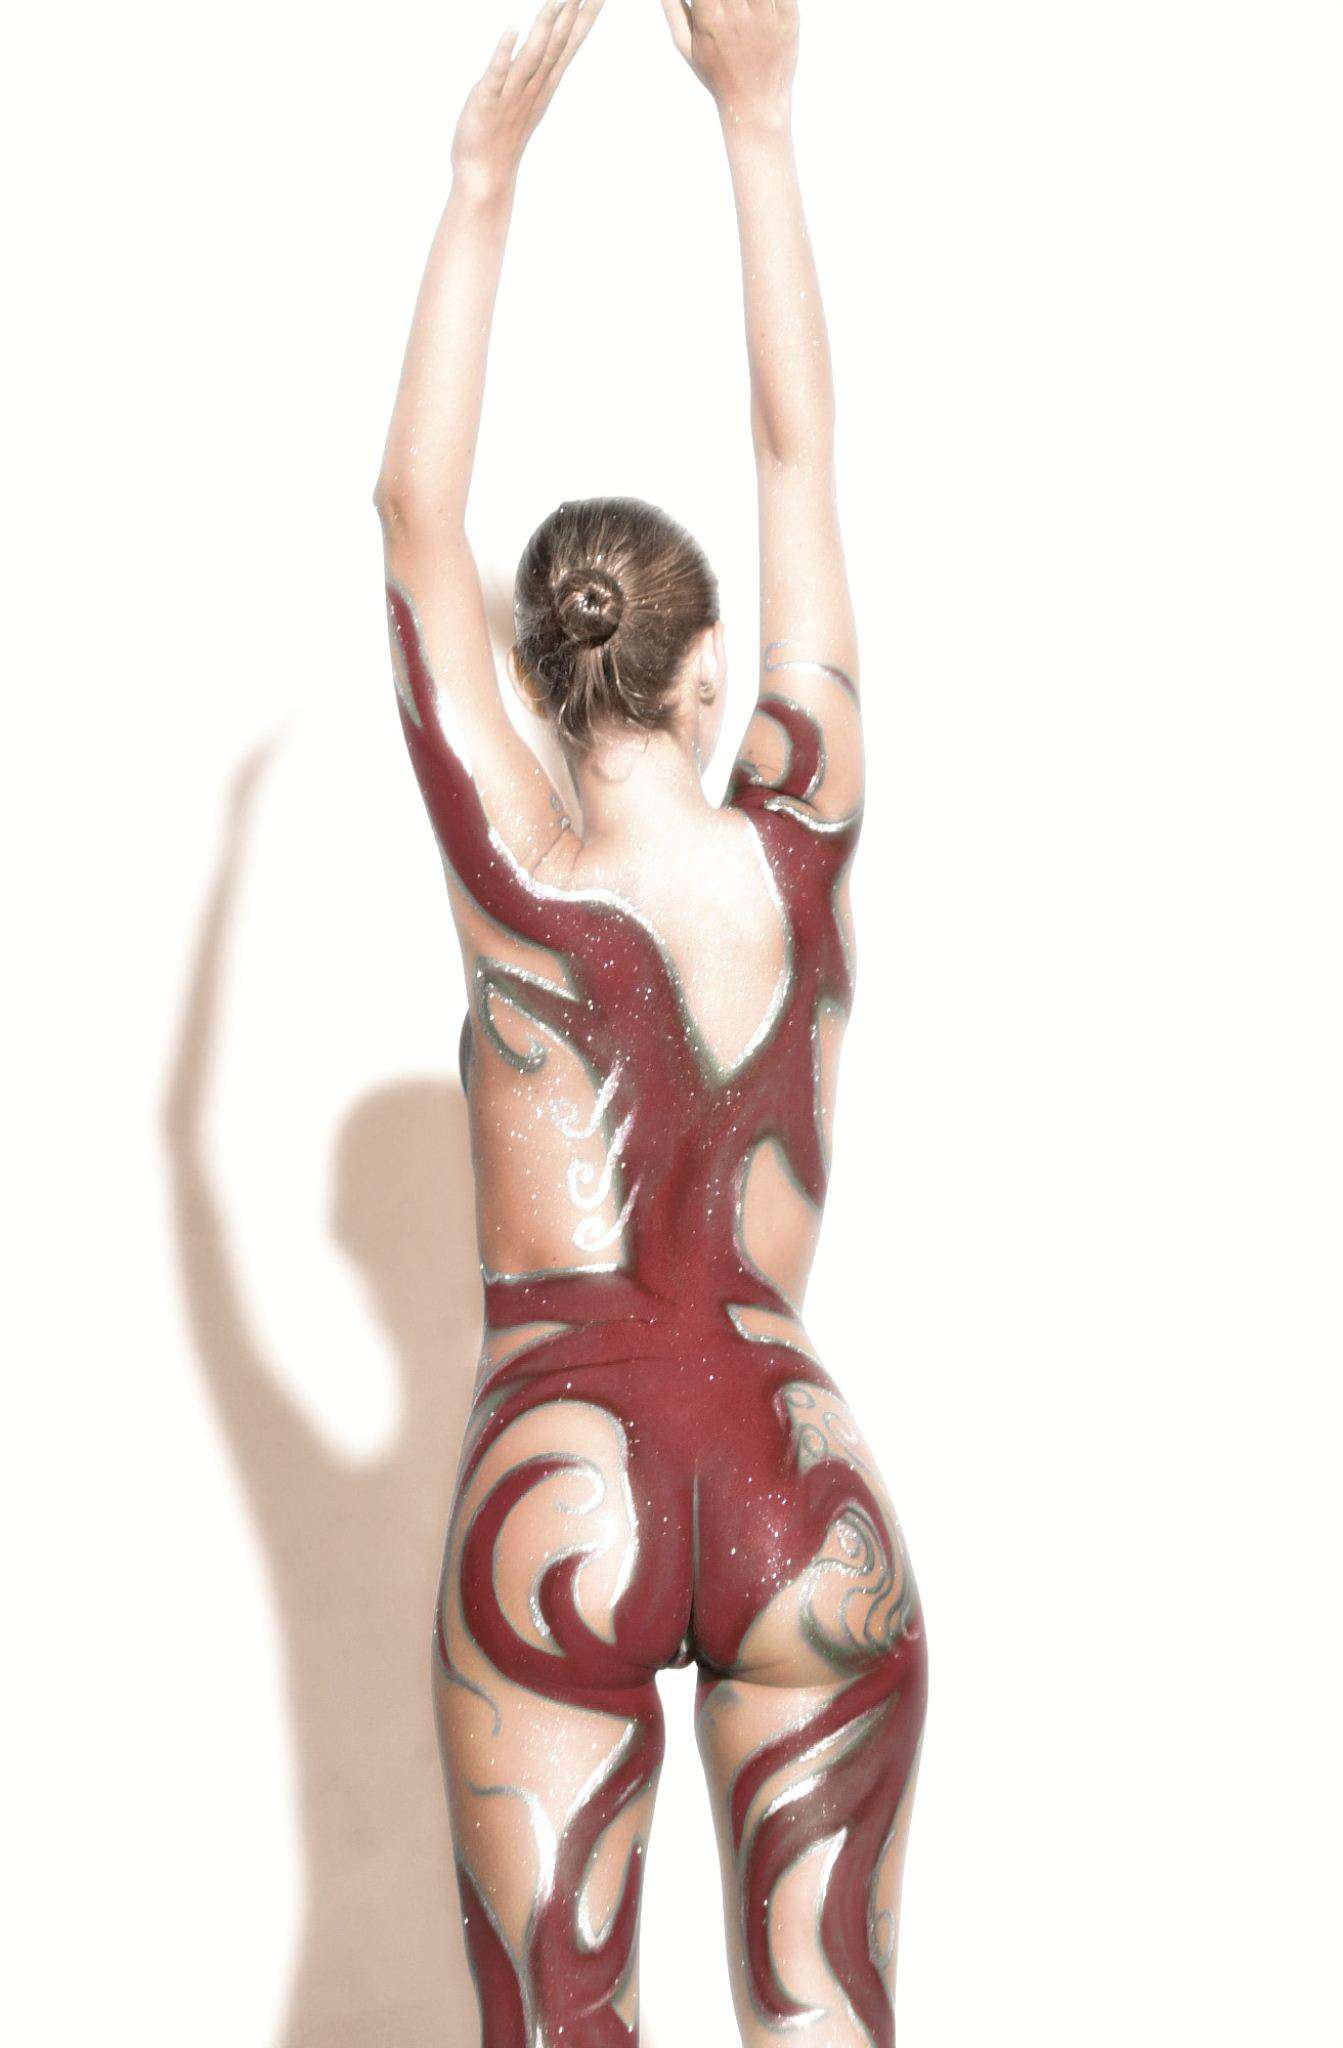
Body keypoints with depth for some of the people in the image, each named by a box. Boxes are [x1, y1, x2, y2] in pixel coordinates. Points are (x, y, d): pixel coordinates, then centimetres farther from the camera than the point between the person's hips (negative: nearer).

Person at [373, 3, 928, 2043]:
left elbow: (415, 513, -3)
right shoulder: (804, 844, -3)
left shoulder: (522, 888, -8)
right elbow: (803, 460, 3)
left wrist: (484, 181, 0)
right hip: (804, 1486, 2)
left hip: (561, 1492, -2)